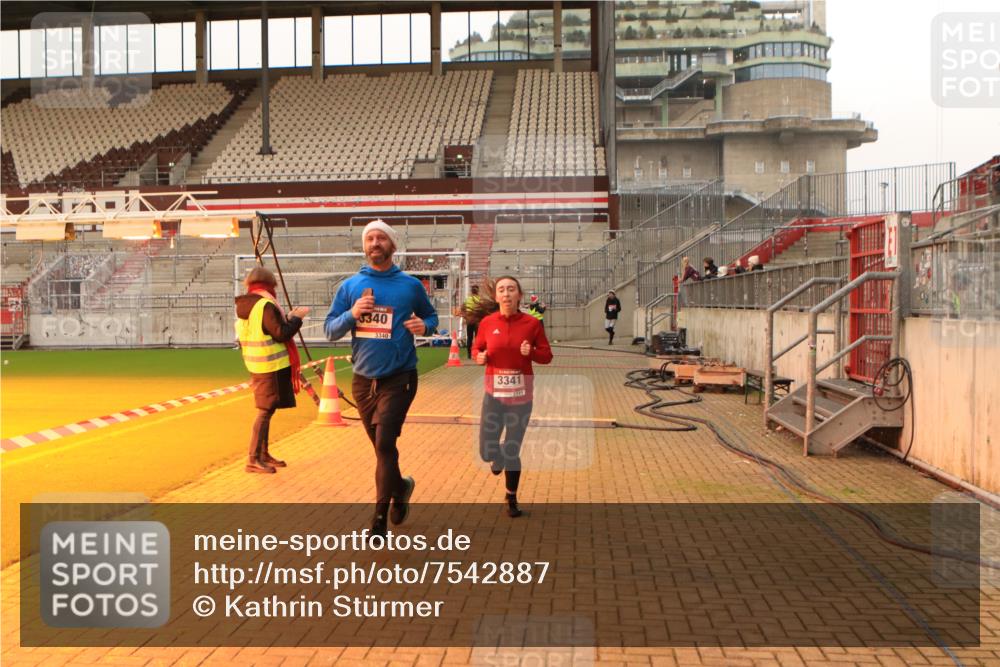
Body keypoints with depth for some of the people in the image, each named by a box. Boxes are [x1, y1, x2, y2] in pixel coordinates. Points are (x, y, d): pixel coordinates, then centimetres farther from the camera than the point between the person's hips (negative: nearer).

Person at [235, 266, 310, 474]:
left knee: (266, 410, 17)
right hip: (272, 365, -9)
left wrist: (287, 317, 18)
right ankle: (253, 460, -6)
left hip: (256, 366, 9)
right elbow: (281, 334, -18)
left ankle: (263, 454, 25)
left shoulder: (243, 307, 12)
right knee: (265, 411, -6)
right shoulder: (266, 305, -16)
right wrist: (297, 317, -6)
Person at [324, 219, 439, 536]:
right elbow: (330, 329, 5)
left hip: (399, 378, -3)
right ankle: (401, 487, 42)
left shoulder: (410, 285, 1)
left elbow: (431, 316, 14)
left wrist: (424, 326, -9)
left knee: (384, 444, -13)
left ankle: (380, 516, -2)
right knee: (380, 446, 14)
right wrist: (352, 314, -15)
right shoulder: (350, 286, 5)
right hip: (363, 379, 3)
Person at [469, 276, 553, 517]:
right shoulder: (487, 323, -5)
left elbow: (547, 355, 0)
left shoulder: (532, 323, -7)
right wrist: (479, 357, -11)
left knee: (512, 449, 6)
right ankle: (498, 459, 40)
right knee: (487, 450, 0)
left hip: (521, 394, -1)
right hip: (493, 392, 1)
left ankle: (511, 499, 27)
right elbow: (476, 347, 11)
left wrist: (531, 353, -20)